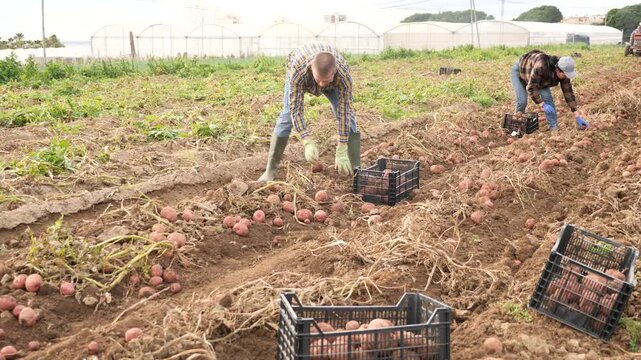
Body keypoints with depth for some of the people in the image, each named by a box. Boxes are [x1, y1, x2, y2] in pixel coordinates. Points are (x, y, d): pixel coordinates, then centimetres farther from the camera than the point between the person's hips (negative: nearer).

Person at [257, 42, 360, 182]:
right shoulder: (298, 70, -46)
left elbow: (344, 113, -39)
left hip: (334, 80, 1)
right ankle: (270, 170, -5)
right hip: (300, 76, -1)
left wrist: (341, 152, -40)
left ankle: (356, 168, -3)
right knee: (287, 115, -13)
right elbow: (295, 109, -41)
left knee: (348, 115, -12)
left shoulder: (344, 74, -44)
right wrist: (307, 143, -51)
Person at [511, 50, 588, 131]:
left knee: (547, 97, -13)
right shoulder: (541, 66, -45)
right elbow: (531, 87, -38)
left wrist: (577, 117, -20)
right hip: (520, 70, -5)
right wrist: (542, 105, -42)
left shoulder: (563, 72, -25)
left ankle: (553, 126, -5)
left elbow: (568, 92, -19)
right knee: (522, 101, -18)